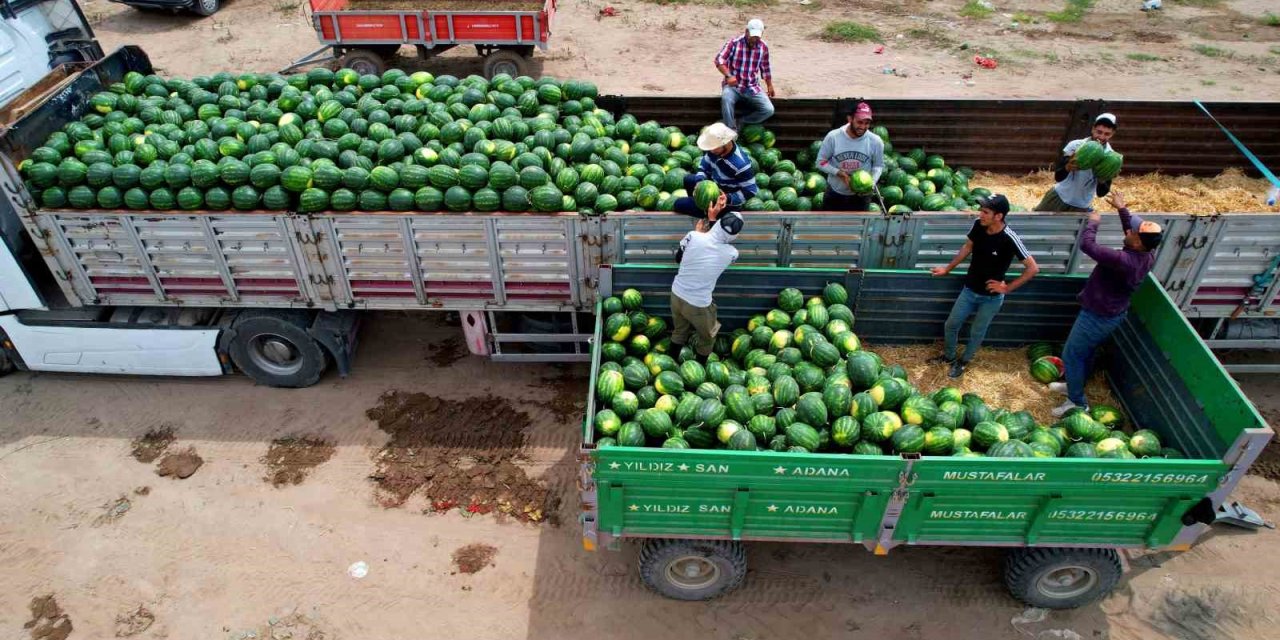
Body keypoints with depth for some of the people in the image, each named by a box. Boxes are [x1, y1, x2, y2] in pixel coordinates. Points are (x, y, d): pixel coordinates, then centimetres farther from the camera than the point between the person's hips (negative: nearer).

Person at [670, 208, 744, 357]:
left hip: (676, 295, 3)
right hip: (698, 305, -3)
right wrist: (712, 218, 12)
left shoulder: (693, 236, -17)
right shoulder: (732, 253, -17)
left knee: (679, 332, 28)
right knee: (707, 338, 25)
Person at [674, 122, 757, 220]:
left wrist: (728, 198, -40)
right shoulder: (715, 148, -15)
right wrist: (699, 182, -19)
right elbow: (704, 168, 1)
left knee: (680, 204, -7)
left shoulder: (740, 164, -38)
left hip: (728, 204, -8)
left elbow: (750, 191, -28)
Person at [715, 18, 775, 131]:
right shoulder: (734, 43, -8)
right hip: (733, 86, -4)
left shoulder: (763, 47, 4)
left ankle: (740, 123, -4)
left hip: (752, 88, 4)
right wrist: (728, 76, -30)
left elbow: (765, 68, 17)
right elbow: (719, 60, -15)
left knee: (769, 110, -17)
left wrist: (769, 86, 23)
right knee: (726, 98, -39)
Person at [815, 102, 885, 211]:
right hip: (835, 193, 0)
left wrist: (871, 182, -21)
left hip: (860, 195, 0)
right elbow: (821, 162, -10)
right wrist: (839, 173, -25)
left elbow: (878, 165, -2)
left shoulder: (875, 141, -16)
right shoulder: (833, 137, -18)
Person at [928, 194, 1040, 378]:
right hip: (969, 290, 5)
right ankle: (949, 356, 42)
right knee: (951, 324, 16)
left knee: (977, 332, 16)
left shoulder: (1009, 239, -30)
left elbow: (1033, 268, -21)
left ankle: (963, 361, 40)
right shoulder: (978, 225, -15)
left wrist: (1008, 288, -17)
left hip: (991, 297, -4)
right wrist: (948, 268, 11)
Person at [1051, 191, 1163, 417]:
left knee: (1071, 355, 7)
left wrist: (1093, 222, -15)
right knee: (1087, 352, 27)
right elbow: (1136, 234, 13)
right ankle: (1074, 385, 47)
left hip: (1097, 317, -9)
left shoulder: (1124, 261, -38)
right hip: (1114, 314, 9)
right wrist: (1122, 209, 14)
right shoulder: (1148, 255, -10)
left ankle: (1078, 402, 19)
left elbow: (1087, 245, -33)